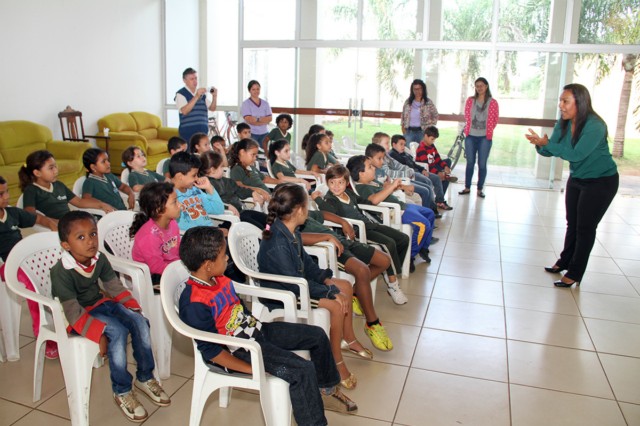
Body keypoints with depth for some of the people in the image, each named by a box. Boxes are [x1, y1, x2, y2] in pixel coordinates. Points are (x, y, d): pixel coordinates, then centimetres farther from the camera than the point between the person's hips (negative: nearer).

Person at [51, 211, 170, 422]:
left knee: (140, 322, -14)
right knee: (117, 331, -28)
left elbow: (116, 288, 4)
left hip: (100, 303, 6)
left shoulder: (99, 259, -6)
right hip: (78, 315, -6)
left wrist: (135, 310, -7)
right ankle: (121, 391, -12)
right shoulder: (62, 272, -24)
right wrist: (101, 334, -32)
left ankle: (145, 377, 2)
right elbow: (74, 313, -26)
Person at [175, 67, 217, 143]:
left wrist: (214, 96, -8)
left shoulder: (203, 93, 12)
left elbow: (212, 108, 10)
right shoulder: (180, 94, -3)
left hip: (203, 131, 5)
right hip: (188, 132, -5)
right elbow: (184, 111, -18)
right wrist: (197, 96, -24)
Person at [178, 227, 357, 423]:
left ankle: (326, 390, 31)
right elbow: (211, 351, -23)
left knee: (317, 335, 11)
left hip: (255, 330, 9)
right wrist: (254, 370, -21)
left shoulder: (219, 279, 1)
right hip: (239, 350, -9)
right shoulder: (194, 304, -26)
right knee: (302, 370, -23)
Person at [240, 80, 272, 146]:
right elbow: (249, 120, -12)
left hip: (264, 133, 4)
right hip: (251, 133, -4)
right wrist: (264, 120, -9)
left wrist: (257, 119, -12)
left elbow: (269, 118, 0)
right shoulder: (246, 104, -2)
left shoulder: (265, 103, 10)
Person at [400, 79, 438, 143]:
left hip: (422, 132, -2)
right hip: (409, 132, 3)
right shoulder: (408, 102, 8)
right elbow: (403, 117, 14)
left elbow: (435, 117, 4)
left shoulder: (429, 103, -1)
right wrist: (403, 130, 7)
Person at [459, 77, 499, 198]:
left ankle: (480, 189, 11)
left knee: (482, 164, 2)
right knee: (470, 163, 7)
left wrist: (488, 130, 3)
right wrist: (468, 129, 8)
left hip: (485, 137, -2)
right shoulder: (470, 100, 6)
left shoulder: (493, 102, -1)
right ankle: (467, 187, 16)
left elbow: (495, 119, 4)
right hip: (470, 136, 2)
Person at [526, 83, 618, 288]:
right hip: (577, 179, 7)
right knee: (572, 224, 17)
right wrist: (540, 145, -29)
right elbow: (550, 151, -7)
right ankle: (565, 262, 32)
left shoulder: (594, 126, -27)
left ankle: (574, 274, 8)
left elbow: (576, 154, -34)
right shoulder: (563, 123, -6)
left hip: (601, 181, -7)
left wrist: (546, 143, -37)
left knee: (585, 227, -1)